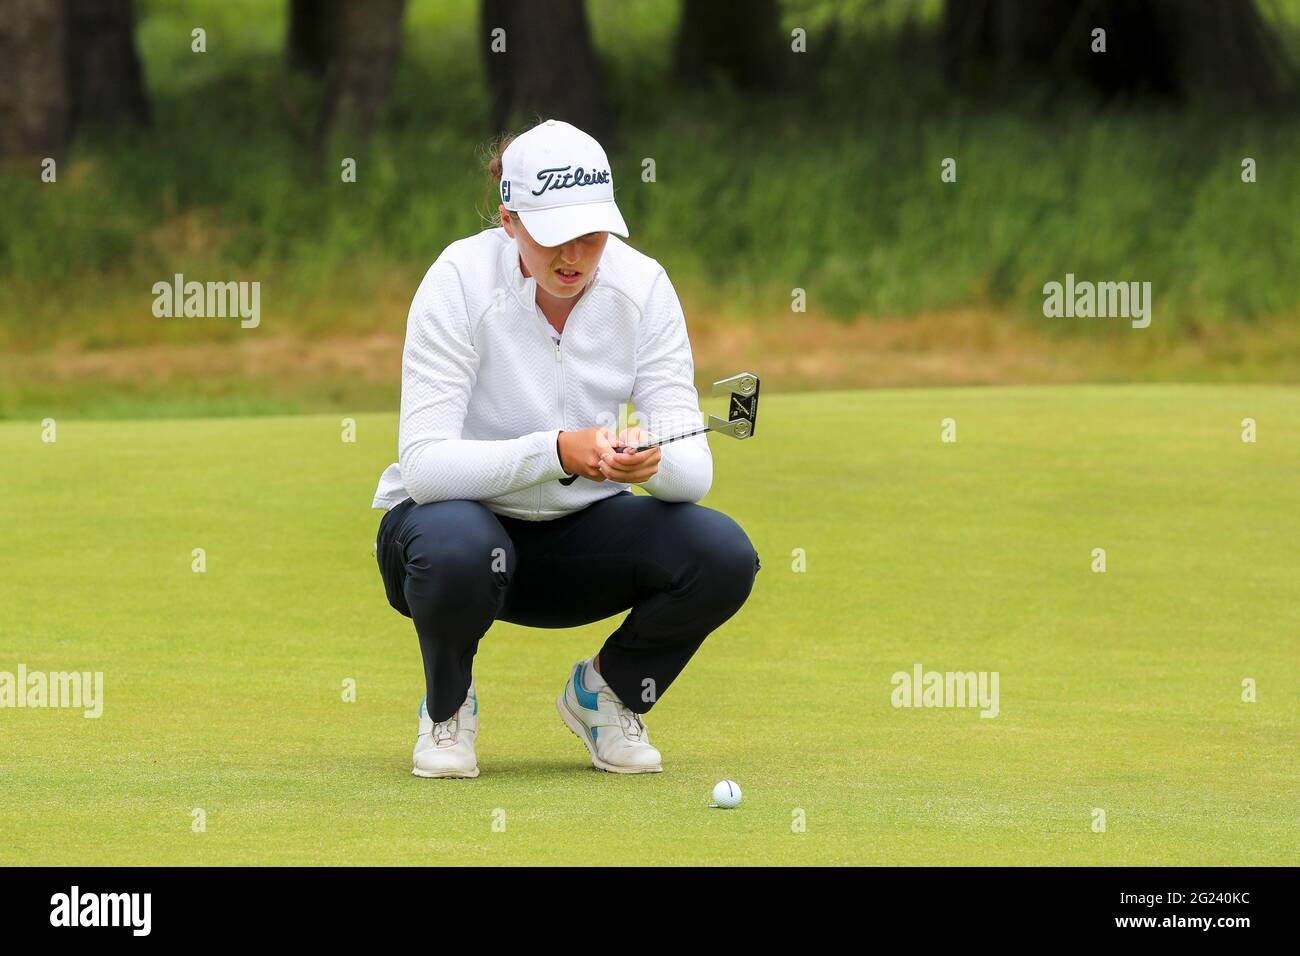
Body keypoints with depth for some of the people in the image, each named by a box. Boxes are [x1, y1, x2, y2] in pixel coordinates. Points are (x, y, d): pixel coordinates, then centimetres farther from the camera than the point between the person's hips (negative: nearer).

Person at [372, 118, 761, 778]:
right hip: (467, 520, -3)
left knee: (723, 557, -24)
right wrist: (554, 451, -42)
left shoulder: (641, 285, -11)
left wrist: (655, 462, -39)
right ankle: (447, 705, -5)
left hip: (581, 532, 3)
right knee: (458, 551, -39)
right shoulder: (460, 281, -21)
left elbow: (694, 469, -14)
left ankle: (604, 694, 6)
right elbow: (423, 463, -29)